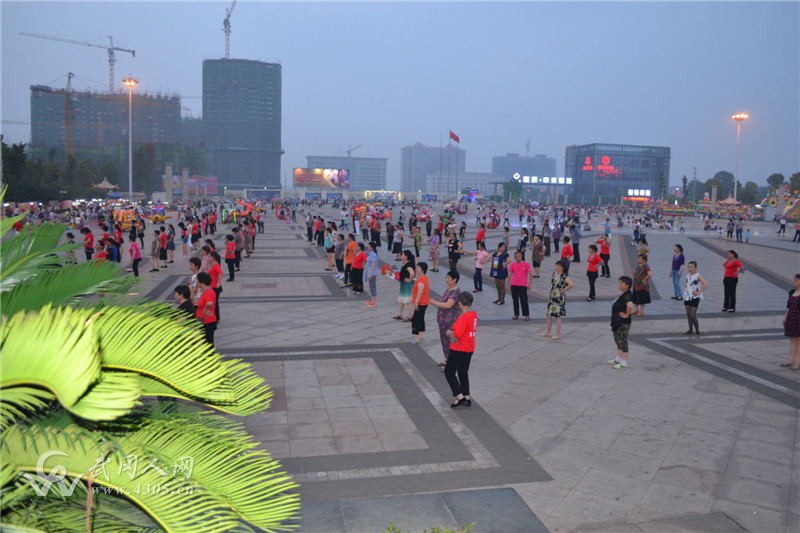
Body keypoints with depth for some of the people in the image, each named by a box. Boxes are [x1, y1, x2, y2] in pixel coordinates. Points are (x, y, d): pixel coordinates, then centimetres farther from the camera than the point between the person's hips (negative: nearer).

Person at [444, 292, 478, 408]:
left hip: (459, 349, -9)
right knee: (463, 372, 19)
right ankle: (466, 397, 22)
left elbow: (457, 334, -29)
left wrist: (450, 332, -10)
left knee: (449, 372, 4)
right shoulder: (474, 314, 5)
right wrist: (453, 330, 2)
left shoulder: (463, 317, -23)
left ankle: (459, 396, -2)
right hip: (469, 349, 9)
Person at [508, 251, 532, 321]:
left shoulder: (526, 264, -2)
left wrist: (529, 283, -6)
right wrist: (508, 284, 6)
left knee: (524, 300, -2)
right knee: (515, 300, 7)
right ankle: (516, 315, 16)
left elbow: (530, 274, 0)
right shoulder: (512, 265, 5)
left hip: (523, 285, -3)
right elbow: (510, 274, 9)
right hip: (514, 285, 3)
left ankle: (526, 315, 5)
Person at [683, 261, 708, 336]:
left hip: (694, 298, -7)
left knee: (693, 315, -8)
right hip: (687, 297, 7)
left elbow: (705, 285, -24)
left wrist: (699, 292, -20)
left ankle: (697, 331, 4)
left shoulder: (698, 276, -13)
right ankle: (690, 330, 19)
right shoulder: (688, 275, 7)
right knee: (688, 314, 9)